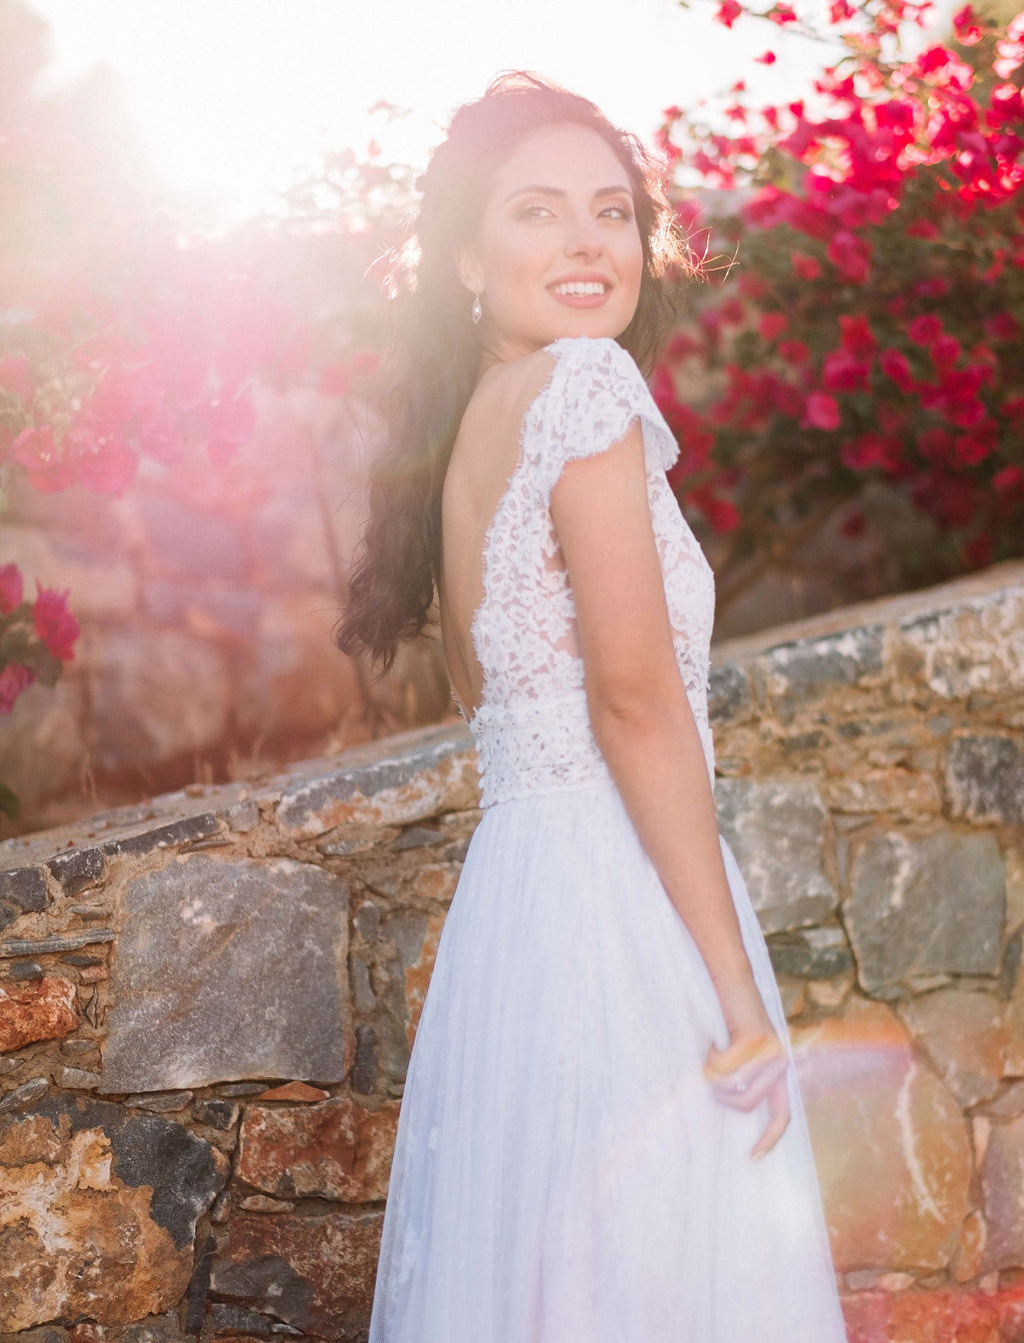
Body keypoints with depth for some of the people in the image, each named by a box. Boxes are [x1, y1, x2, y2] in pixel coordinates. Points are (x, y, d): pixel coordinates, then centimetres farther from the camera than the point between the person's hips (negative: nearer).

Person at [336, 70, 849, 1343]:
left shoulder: (463, 432, 17)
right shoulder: (585, 382, -8)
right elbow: (636, 696, -15)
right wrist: (740, 989, -14)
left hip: (512, 895, 9)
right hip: (623, 905, -9)